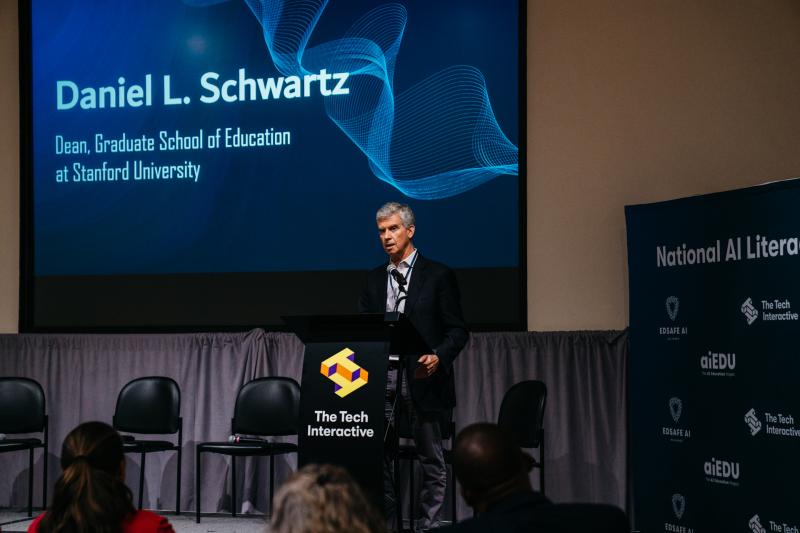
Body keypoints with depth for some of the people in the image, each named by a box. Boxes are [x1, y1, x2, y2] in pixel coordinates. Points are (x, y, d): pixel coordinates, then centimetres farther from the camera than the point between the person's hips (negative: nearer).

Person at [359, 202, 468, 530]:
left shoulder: (437, 276, 1)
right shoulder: (375, 279, 16)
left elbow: (457, 330, -2)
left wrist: (438, 358, -20)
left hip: (422, 378, -4)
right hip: (381, 379, 4)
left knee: (430, 459, 3)